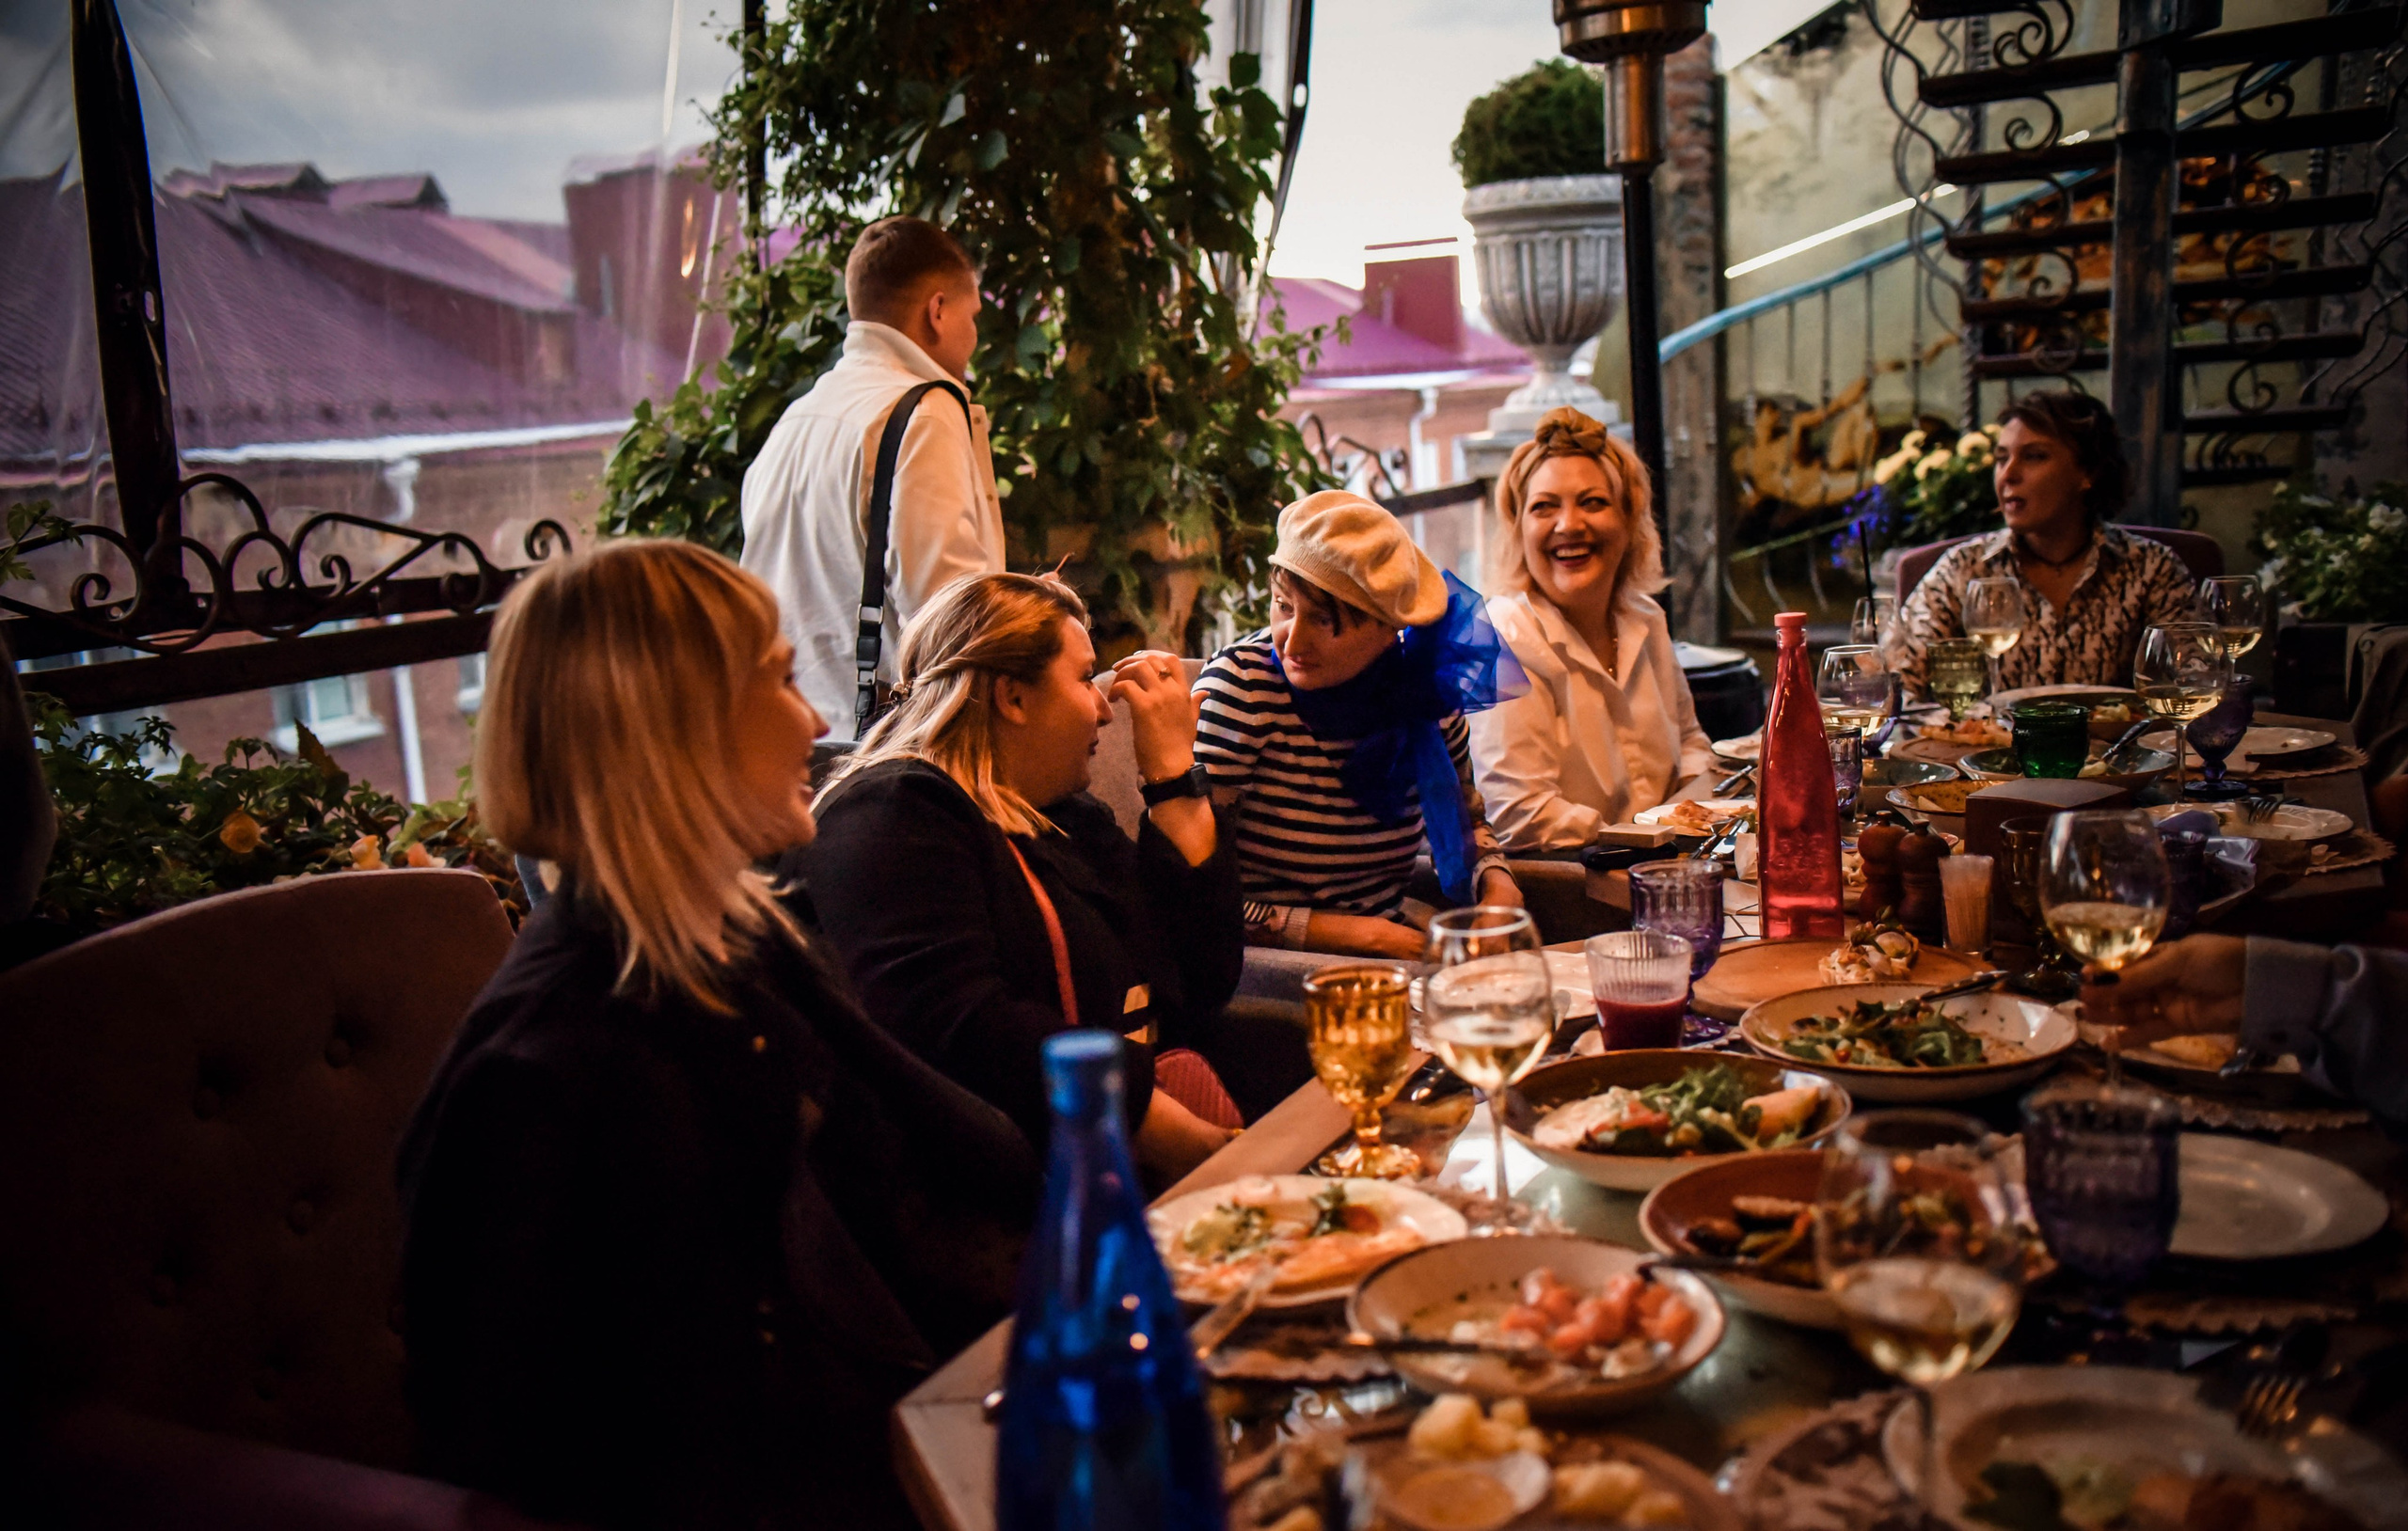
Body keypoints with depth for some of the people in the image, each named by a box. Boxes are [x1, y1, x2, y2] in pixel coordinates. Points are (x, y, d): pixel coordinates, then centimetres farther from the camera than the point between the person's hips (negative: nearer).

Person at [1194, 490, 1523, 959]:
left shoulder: (1422, 687, -2)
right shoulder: (1240, 687, -16)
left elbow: (1465, 819, 20)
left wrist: (1496, 883, -2)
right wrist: (1352, 932, -17)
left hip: (1388, 953, 7)